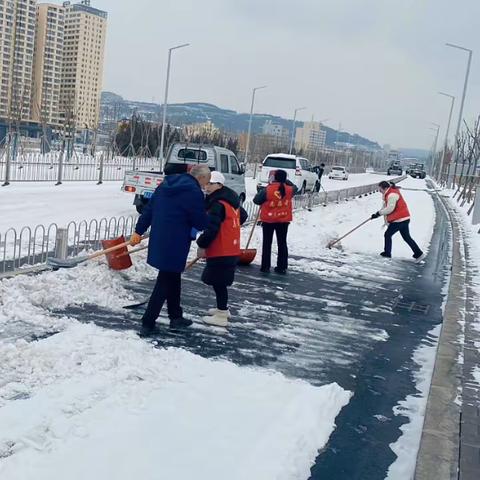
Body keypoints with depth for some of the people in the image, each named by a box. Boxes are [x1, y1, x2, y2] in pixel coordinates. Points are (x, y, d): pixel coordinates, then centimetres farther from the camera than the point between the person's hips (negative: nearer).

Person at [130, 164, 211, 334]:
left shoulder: (166, 185, 11)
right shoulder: (194, 192, -15)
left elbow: (149, 209, 13)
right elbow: (201, 222, -10)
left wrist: (139, 231, 18)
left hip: (159, 241, 9)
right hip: (175, 245, -8)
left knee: (173, 279, 20)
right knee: (165, 283, 1)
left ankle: (176, 317, 30)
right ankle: (147, 323, 3)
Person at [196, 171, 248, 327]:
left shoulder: (218, 204, -19)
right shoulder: (231, 202, 12)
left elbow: (211, 228, -25)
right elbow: (243, 216, 27)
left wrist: (202, 245, -14)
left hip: (221, 252, -10)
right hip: (231, 249, 10)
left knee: (218, 282, -3)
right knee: (220, 281, 21)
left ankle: (221, 316, 2)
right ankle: (223, 308, 34)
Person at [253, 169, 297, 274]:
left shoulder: (267, 190, -16)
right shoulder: (289, 190, -6)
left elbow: (256, 200, -6)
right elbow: (295, 188, 19)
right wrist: (285, 181, 19)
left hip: (268, 220, -3)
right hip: (283, 220, 3)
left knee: (267, 243, 7)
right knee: (282, 243, 10)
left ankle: (265, 267, 6)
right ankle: (282, 267, 13)